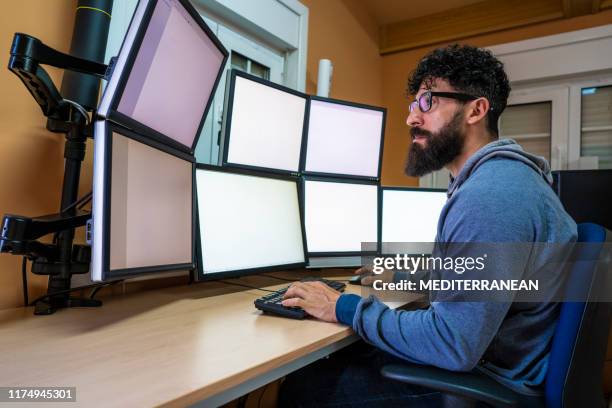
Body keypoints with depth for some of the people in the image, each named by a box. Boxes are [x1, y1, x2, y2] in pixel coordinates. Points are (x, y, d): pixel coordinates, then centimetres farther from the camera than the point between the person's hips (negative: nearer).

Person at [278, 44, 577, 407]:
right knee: (338, 358, 15)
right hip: (482, 354, 10)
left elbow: (454, 347, -29)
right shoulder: (498, 174, 9)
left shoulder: (489, 195, -28)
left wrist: (345, 308, -20)